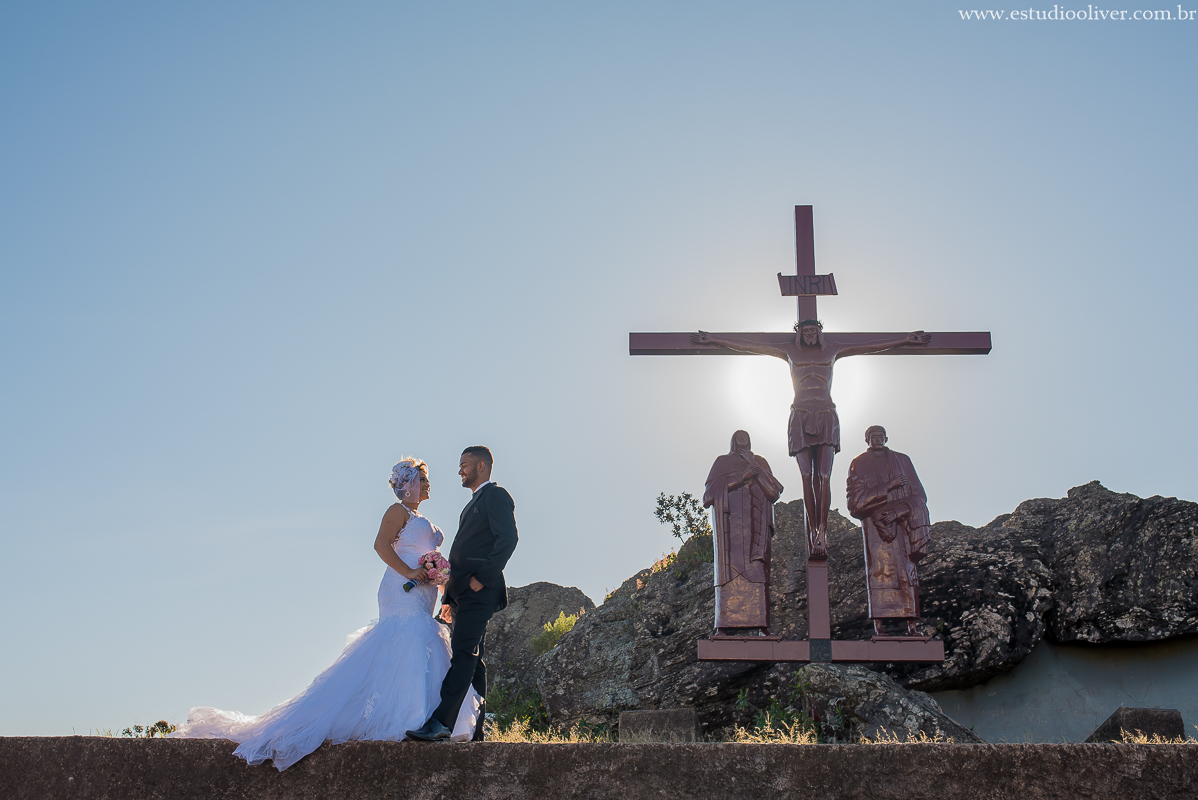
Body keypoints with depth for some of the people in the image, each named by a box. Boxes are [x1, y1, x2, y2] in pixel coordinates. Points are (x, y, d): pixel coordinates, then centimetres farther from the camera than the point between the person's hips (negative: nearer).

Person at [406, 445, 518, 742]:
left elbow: (508, 539, -16)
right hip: (463, 593, 10)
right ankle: (474, 729, 10)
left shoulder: (495, 495, -2)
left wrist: (483, 577, -19)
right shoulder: (474, 503, 27)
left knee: (464, 654, -16)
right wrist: (450, 597, 19)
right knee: (471, 658, 8)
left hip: (479, 592, -10)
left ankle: (440, 722, -24)